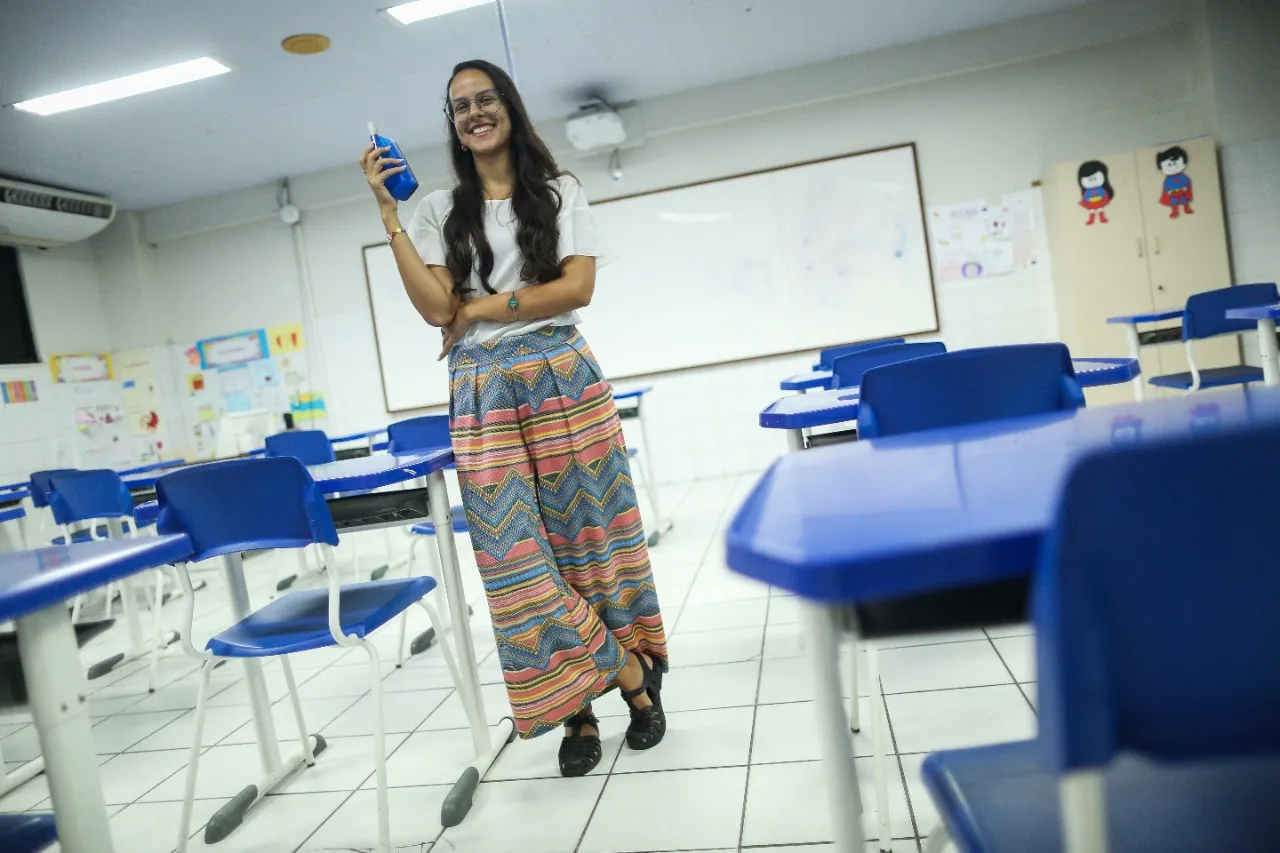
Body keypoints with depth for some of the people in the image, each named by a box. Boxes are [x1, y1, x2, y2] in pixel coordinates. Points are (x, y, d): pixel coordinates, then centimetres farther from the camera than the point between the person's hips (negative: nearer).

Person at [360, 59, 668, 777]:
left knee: (590, 529, 1)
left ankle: (588, 701, 17)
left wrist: (487, 307, -7)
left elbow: (578, 288, -5)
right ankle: (627, 674, 10)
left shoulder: (561, 192, 9)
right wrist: (389, 214, -5)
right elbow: (436, 309, -2)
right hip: (484, 394, 2)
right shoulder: (441, 211, 12)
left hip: (565, 379, -1)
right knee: (515, 550, -4)